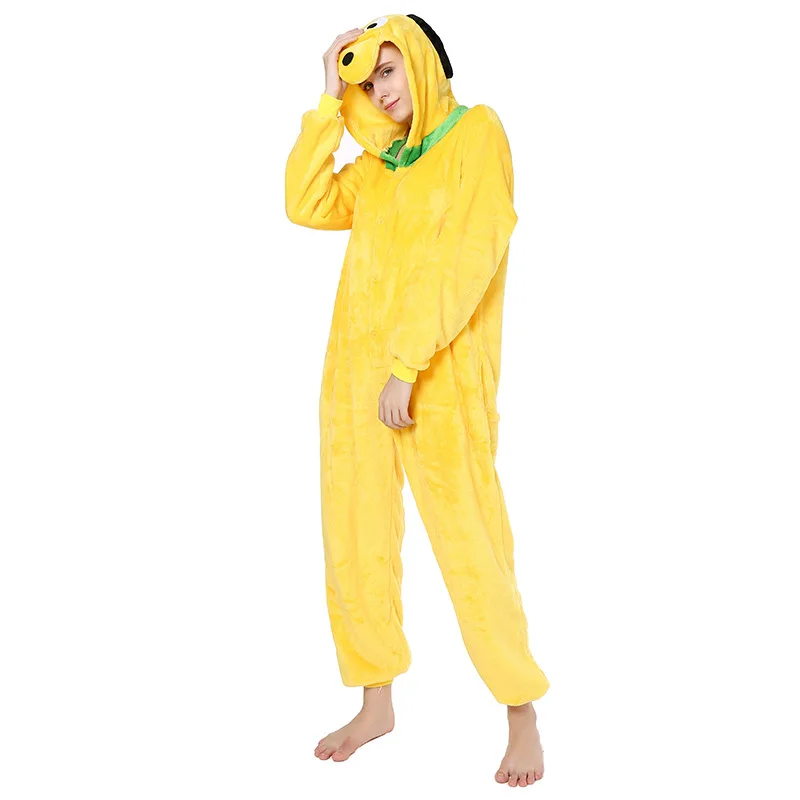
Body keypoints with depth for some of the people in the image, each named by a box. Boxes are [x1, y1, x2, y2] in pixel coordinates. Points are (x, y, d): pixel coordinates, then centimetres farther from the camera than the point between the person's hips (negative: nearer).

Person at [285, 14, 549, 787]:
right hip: (357, 366, 7)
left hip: (439, 374, -6)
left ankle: (522, 717, 6)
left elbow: (467, 259, -11)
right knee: (354, 541, 7)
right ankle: (376, 703, 20)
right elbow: (306, 206, 5)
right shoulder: (378, 163, 19)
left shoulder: (476, 132, 0)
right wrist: (329, 102, 5)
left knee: (469, 542, -7)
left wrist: (408, 364, -17)